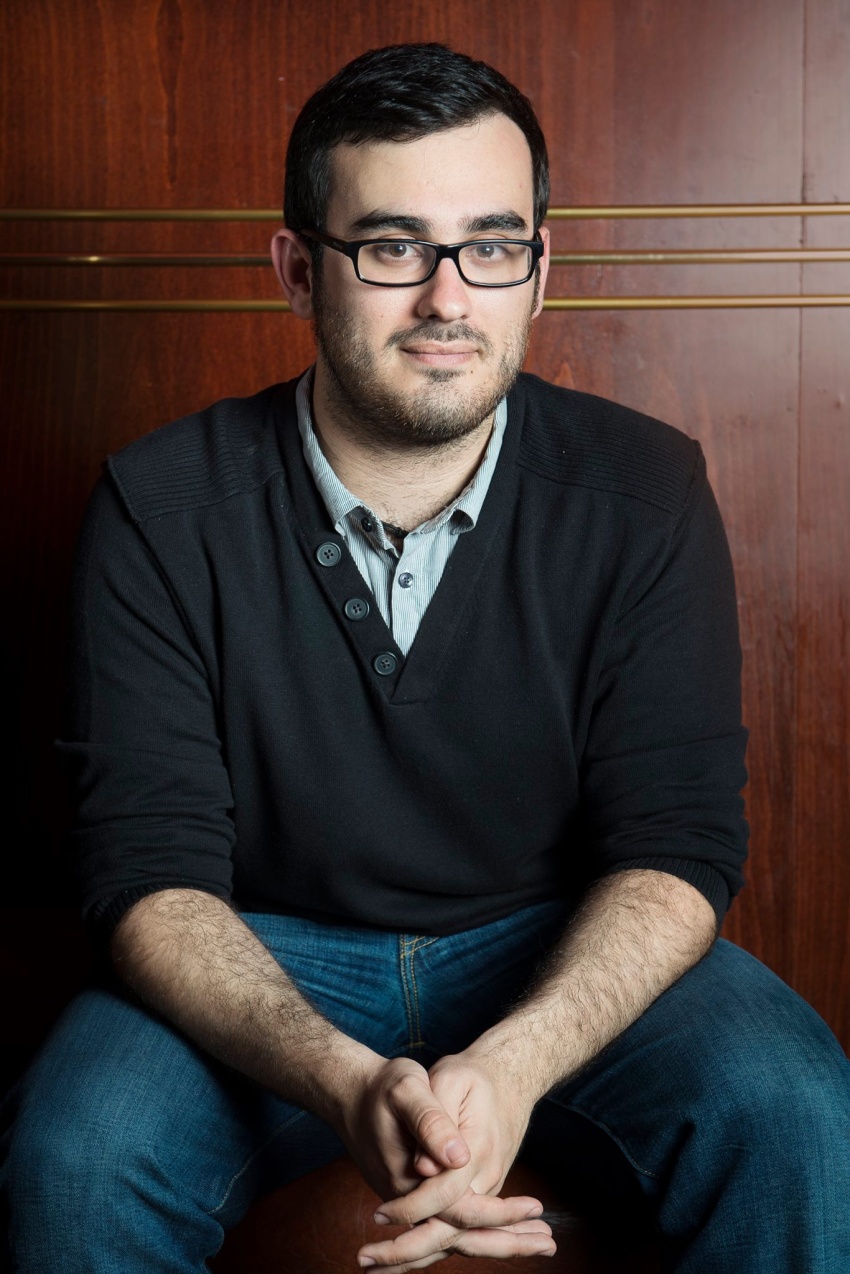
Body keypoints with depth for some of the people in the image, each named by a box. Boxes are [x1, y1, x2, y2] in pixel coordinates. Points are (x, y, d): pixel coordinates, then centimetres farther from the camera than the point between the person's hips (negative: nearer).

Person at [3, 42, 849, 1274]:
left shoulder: (644, 493, -9)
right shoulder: (161, 510, -12)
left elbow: (678, 839, -12)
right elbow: (152, 868, -15)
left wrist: (513, 1064, -32)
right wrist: (345, 1082, -34)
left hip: (562, 954, 1)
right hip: (264, 962, 0)